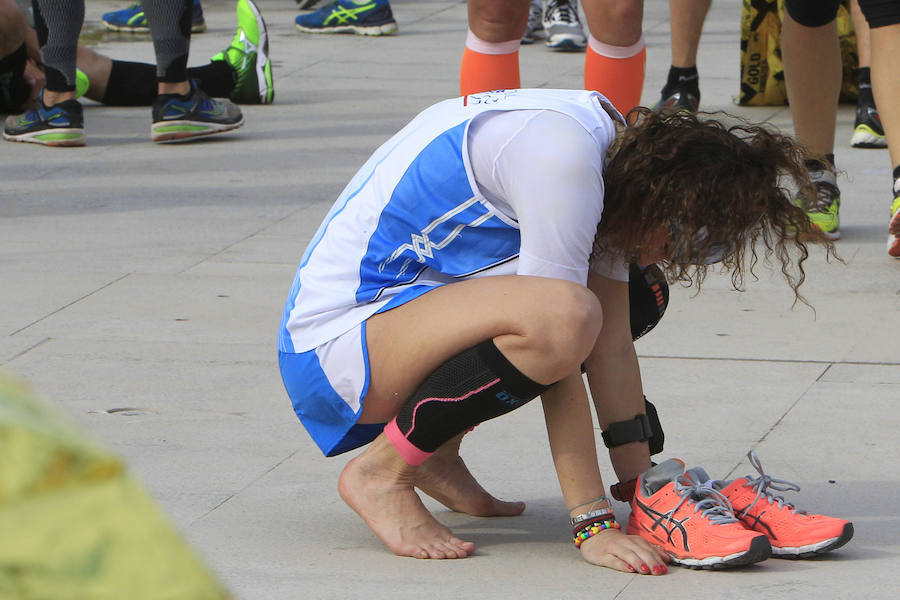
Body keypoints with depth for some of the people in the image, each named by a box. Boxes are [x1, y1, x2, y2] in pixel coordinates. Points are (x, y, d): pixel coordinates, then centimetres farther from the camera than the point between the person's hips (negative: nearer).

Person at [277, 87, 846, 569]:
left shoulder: (617, 148, 7)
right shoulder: (563, 154, -23)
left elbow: (612, 346, 4)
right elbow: (559, 329, -25)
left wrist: (643, 491, -2)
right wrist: (594, 524, -24)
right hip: (333, 345, -10)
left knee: (630, 299, 13)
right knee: (561, 316, -33)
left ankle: (437, 452, 13)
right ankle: (381, 470, -11)